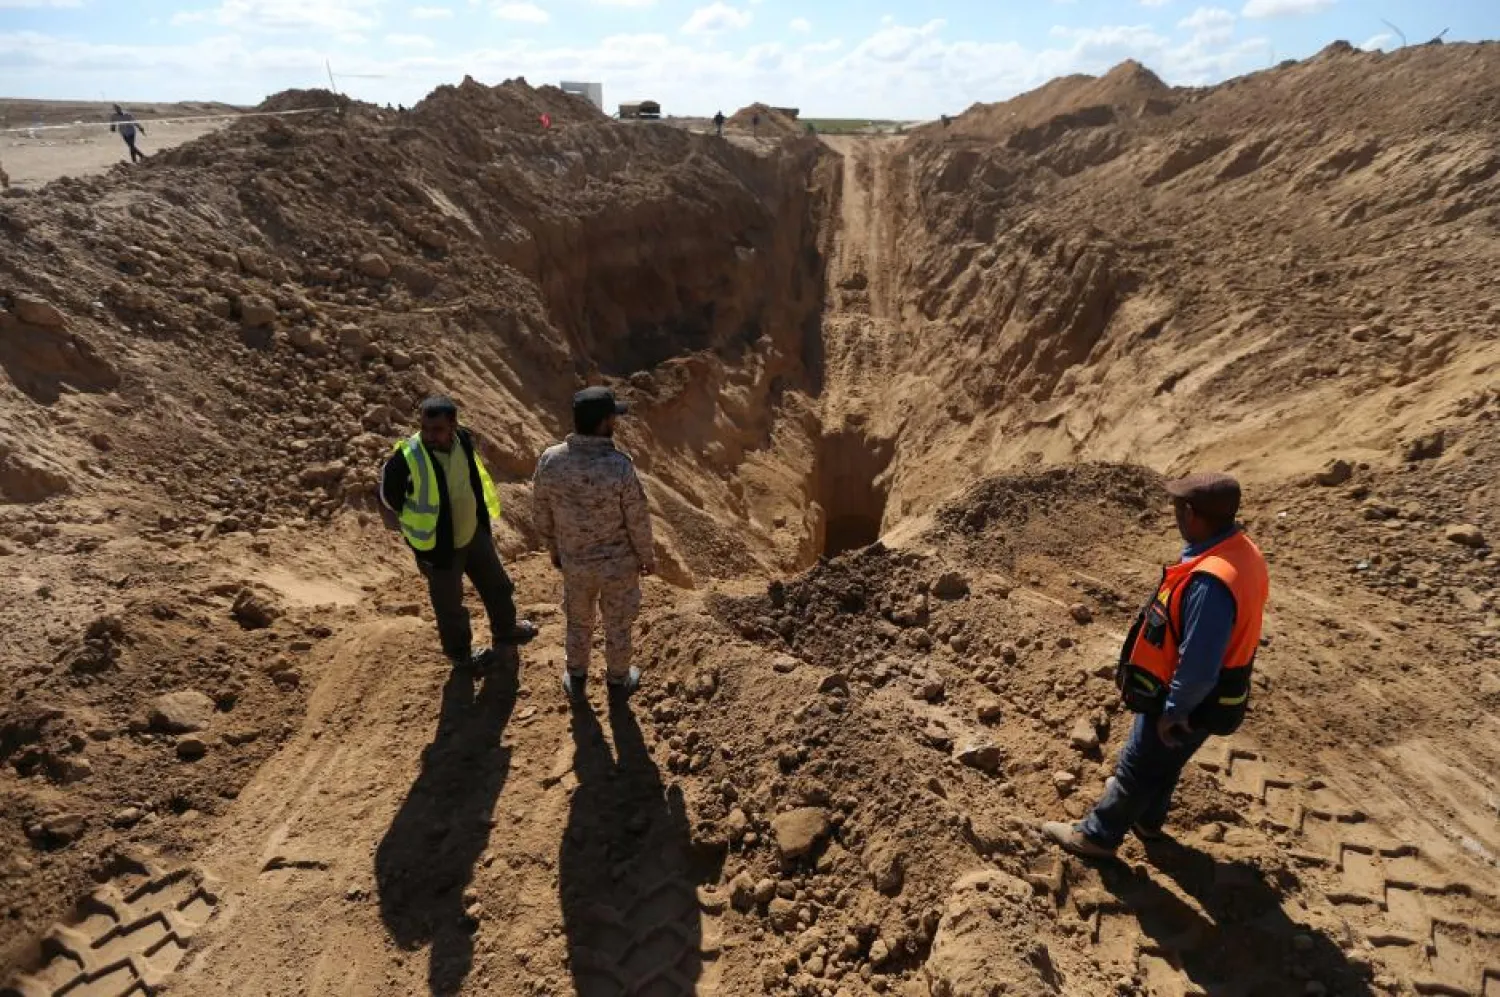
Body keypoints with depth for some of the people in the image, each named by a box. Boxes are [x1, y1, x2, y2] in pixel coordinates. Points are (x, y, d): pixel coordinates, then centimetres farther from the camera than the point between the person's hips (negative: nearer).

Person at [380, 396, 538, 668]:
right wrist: (415, 534, -6)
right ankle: (460, 651, 45)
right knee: (450, 605, 17)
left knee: (498, 586, 25)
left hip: (474, 534, 6)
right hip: (440, 547, -6)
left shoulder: (464, 440, -13)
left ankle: (505, 629, 53)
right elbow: (388, 505, -14)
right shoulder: (406, 460, -30)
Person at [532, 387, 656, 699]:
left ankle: (576, 680, 49)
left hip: (574, 560, 3)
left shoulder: (549, 460, -21)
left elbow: (543, 514, -5)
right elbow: (638, 521, -18)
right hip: (619, 561, -3)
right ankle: (617, 681, 46)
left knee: (578, 620, 28)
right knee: (618, 624, 22)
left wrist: (554, 550, 14)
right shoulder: (620, 467, -32)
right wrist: (648, 557, 1)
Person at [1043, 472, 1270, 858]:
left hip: (1187, 702, -9)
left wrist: (1174, 711, -16)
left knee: (1136, 768, 12)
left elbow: (1198, 666, -32)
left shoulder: (1211, 582, -39)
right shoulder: (1241, 550, -6)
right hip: (1204, 695, 9)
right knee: (1163, 763, 29)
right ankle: (1147, 820, 52)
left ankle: (1097, 836, 32)